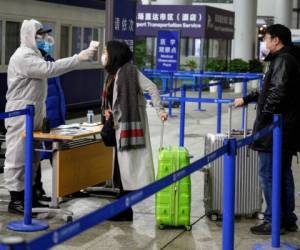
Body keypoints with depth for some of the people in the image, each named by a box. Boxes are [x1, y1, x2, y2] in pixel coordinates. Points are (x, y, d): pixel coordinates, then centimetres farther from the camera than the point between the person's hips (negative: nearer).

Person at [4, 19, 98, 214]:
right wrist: (79, 58, -30)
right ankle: (15, 200, 1)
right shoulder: (23, 57, -16)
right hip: (21, 116, -10)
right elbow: (50, 69, -29)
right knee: (18, 156, -4)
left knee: (32, 157, 13)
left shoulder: (34, 55, 18)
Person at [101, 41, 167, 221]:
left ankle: (125, 211, -1)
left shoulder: (129, 71, -10)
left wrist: (160, 109, -20)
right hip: (119, 125, 9)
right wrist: (106, 109, 4)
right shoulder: (113, 74, 15)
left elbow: (151, 88, -15)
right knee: (121, 166, 11)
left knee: (129, 164, -5)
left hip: (130, 124, -9)